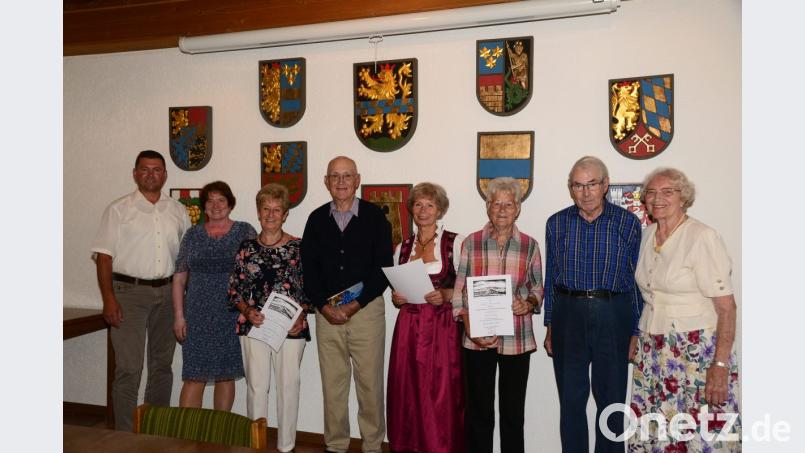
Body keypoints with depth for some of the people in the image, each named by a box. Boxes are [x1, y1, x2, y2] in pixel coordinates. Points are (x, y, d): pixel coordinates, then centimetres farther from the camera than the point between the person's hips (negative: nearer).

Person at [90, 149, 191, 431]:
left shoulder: (177, 211, 10)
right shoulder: (119, 209, 0)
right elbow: (104, 256, -5)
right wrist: (109, 299, -13)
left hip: (168, 293, 4)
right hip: (130, 292, -4)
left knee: (162, 365, 12)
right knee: (129, 368, -5)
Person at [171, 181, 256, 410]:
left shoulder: (245, 232, 3)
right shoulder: (193, 235, 8)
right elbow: (179, 279, 8)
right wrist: (179, 316, 2)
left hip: (233, 317, -1)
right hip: (198, 318, 1)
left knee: (226, 376, 7)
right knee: (194, 377, -3)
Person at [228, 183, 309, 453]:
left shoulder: (299, 247, 1)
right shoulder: (247, 248, 6)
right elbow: (235, 289, 7)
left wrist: (300, 317, -11)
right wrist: (247, 312, -9)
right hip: (254, 325, 2)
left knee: (289, 385, 4)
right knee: (256, 385, 5)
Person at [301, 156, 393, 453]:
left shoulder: (375, 217, 0)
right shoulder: (317, 219, 8)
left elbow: (383, 268, -5)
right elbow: (309, 269, 6)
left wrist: (354, 305, -12)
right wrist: (324, 306, -7)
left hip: (366, 309, -2)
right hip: (326, 312, 3)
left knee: (369, 382, 2)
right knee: (332, 383, 9)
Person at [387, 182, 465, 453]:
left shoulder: (454, 243, -1)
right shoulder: (402, 247, 12)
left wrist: (445, 295, -17)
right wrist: (396, 298, 0)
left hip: (442, 327, -3)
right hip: (408, 327, 4)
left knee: (441, 394, -3)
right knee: (407, 392, 6)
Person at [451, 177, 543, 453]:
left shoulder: (530, 245, 2)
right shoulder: (471, 243, 1)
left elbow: (537, 287, 11)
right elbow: (460, 291, 0)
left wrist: (529, 303, -10)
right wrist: (470, 328, -10)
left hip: (517, 340, 1)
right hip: (477, 339, 0)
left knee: (513, 411, 9)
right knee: (478, 410, 8)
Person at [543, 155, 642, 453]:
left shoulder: (628, 222, -1)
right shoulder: (557, 223, 4)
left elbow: (637, 280, 2)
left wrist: (635, 331, -1)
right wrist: (550, 328, 8)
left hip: (613, 316, -1)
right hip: (568, 315, 1)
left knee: (611, 400, 8)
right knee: (571, 400, 9)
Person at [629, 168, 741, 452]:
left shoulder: (702, 237, -12)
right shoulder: (648, 235, 8)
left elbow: (726, 307, -15)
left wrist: (721, 366, -20)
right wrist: (636, 338, 12)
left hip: (697, 351, -6)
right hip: (652, 351, 6)